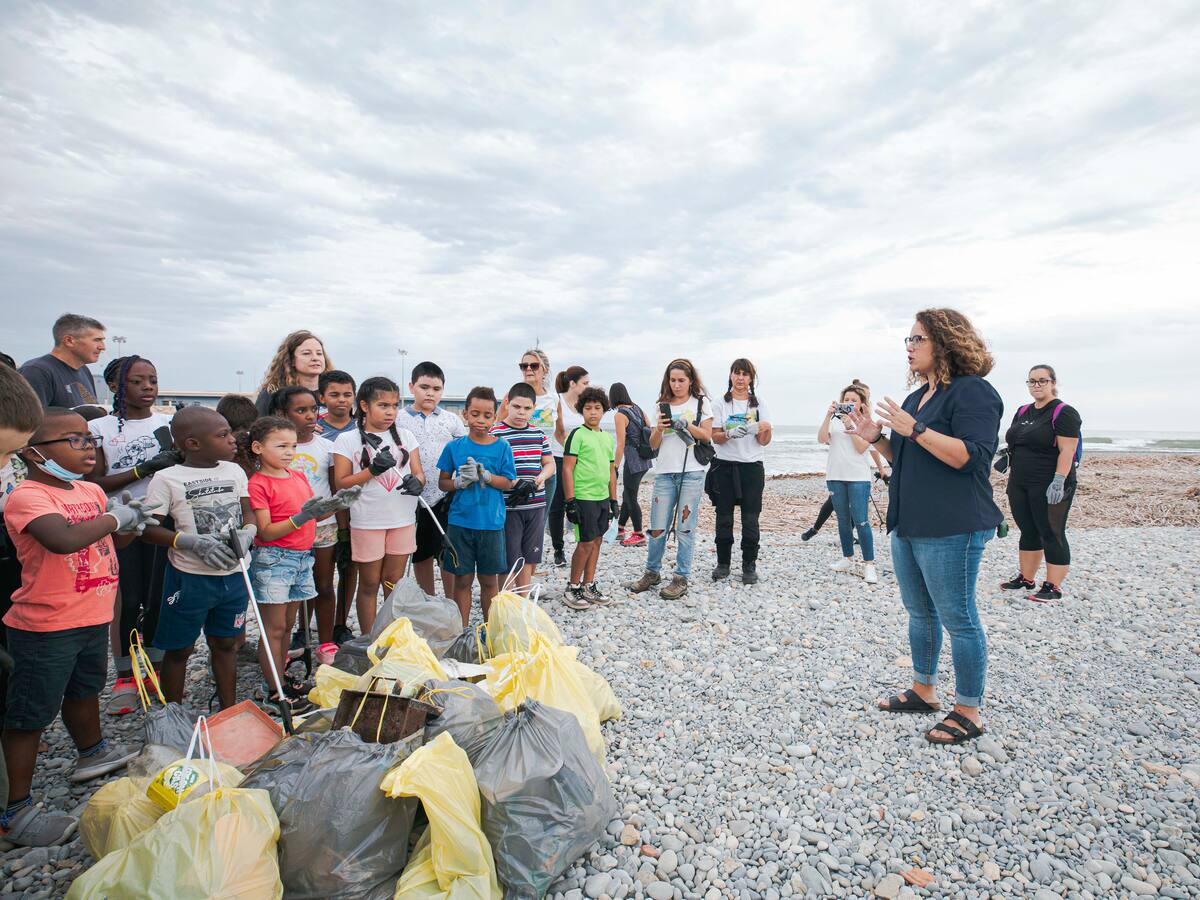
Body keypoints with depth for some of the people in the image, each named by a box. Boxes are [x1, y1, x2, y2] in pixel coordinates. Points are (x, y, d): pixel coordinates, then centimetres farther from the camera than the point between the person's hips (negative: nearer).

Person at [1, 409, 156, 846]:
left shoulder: (92, 491, 5)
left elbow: (112, 540, 17)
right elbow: (65, 539, -40)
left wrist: (131, 523, -4)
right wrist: (114, 517, -25)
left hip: (93, 617, 8)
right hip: (45, 628, -8)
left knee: (85, 690, 27)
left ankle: (93, 753, 48)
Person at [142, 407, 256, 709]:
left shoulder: (234, 471, 4)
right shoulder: (167, 479, -10)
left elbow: (248, 512, 11)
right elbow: (149, 528, -10)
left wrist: (247, 533, -11)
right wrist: (192, 541, -23)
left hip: (233, 574, 4)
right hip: (189, 578, -4)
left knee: (225, 643, 17)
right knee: (179, 648, 11)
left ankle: (229, 711, 31)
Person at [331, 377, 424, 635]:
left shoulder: (406, 436, 6)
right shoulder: (348, 440, -4)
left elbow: (418, 472, 6)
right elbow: (341, 483, -7)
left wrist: (416, 482, -17)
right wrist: (373, 470, -20)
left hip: (403, 519, 3)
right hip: (367, 523, -3)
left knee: (395, 583, 15)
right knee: (369, 584, 10)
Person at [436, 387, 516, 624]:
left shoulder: (502, 447, -1)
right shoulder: (454, 447, 0)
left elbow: (508, 483, -2)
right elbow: (442, 482, 4)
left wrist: (485, 475, -19)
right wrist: (461, 481, -16)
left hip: (491, 523, 0)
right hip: (460, 522, 0)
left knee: (489, 579, 11)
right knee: (463, 579, 8)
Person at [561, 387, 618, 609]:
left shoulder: (608, 437, 13)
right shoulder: (577, 435, -8)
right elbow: (567, 469, -12)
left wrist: (613, 500, 16)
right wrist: (570, 501, -16)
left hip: (603, 498, 7)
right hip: (584, 498, -7)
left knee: (597, 541, 11)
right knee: (586, 543, -4)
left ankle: (588, 586, 22)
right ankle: (572, 588, 10)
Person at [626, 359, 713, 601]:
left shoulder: (701, 403, 7)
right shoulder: (663, 406, 14)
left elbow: (707, 436, 0)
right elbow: (653, 444, 10)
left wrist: (686, 424, -14)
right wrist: (659, 429, -10)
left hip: (692, 472, -3)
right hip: (664, 472, 3)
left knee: (684, 527, -1)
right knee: (657, 527, 4)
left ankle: (681, 579, 9)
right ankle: (651, 573, 20)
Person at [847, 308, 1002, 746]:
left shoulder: (973, 392, -11)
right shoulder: (918, 396, 16)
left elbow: (971, 456, -21)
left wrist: (915, 429, -25)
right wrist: (876, 437, 6)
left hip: (951, 529, -9)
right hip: (908, 525, 9)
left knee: (957, 618, 0)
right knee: (919, 612, 17)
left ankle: (969, 712, 15)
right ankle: (923, 690, 32)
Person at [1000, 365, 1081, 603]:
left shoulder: (1063, 413, -9)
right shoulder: (1022, 412, 14)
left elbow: (1067, 451, -16)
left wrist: (1058, 482, -23)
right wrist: (1007, 451, 6)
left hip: (1049, 486, -7)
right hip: (1020, 485, 7)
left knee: (1051, 533, -1)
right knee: (1028, 531, 13)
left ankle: (1053, 587, 6)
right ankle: (1026, 578, 23)